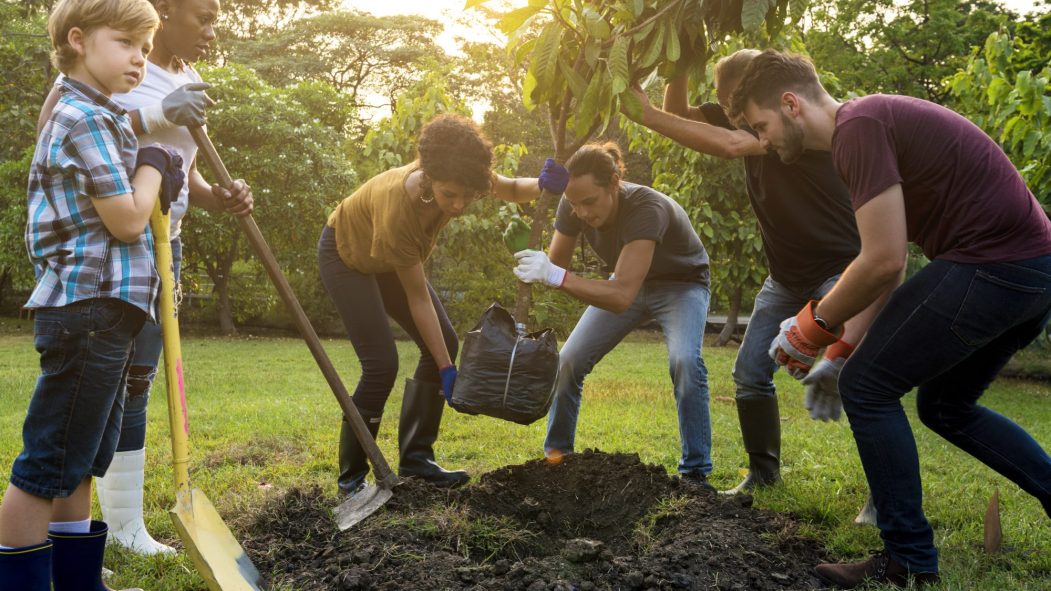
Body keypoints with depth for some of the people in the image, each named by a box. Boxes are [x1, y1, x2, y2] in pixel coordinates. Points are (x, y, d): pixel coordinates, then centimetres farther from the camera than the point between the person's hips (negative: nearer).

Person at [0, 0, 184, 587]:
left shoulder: (105, 119, 20)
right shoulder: (84, 120, -13)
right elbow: (126, 220, -17)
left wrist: (155, 174, 5)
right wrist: (152, 164, -2)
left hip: (106, 312, 11)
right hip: (89, 308, -11)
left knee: (82, 463, 17)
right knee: (47, 466, -5)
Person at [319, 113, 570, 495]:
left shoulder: (456, 177, -28)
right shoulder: (397, 208, -42)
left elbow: (511, 190, -7)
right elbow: (417, 298, -32)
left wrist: (543, 185, -31)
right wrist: (446, 370, -29)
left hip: (388, 259, 7)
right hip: (347, 255, -7)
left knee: (444, 343, -3)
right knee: (381, 364, -18)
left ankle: (415, 458, 6)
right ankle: (351, 476, -3)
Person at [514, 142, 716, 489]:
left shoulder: (647, 209, -40)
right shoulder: (573, 206, -23)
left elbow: (622, 296, -48)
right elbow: (553, 266, -9)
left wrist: (557, 276, -56)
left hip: (681, 285, -5)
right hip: (630, 282, 5)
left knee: (685, 361, -31)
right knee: (569, 361, -5)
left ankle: (695, 472, -18)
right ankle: (556, 455, 16)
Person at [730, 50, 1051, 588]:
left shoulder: (858, 128, -14)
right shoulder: (875, 121, 18)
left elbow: (883, 262, -19)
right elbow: (889, 261, 21)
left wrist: (815, 325, -4)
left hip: (993, 265, -10)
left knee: (867, 387, -3)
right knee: (945, 407, 23)